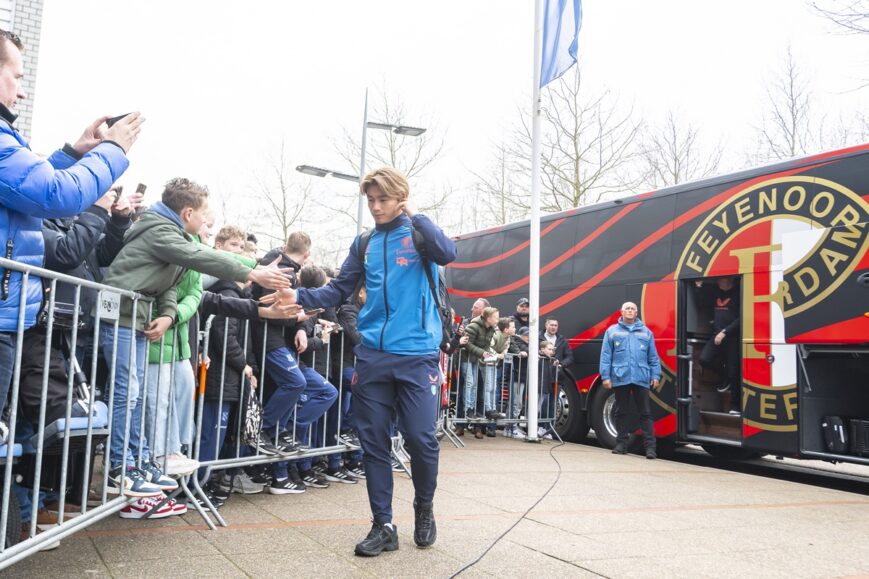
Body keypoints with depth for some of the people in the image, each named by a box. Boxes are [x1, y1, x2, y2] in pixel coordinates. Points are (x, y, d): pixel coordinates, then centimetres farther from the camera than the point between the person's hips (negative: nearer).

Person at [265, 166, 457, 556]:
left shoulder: (420, 234, 3)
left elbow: (447, 254, -18)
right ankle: (383, 525, 16)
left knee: (421, 437, -5)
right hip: (373, 355, 4)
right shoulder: (365, 243, 14)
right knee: (373, 441, 5)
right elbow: (339, 291, 11)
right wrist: (300, 297, -5)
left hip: (417, 355, -4)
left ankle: (424, 507, 23)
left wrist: (414, 215, -11)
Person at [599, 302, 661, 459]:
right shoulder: (612, 331, 8)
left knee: (645, 413, -1)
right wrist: (605, 376, -4)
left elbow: (653, 357, 11)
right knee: (621, 412, 8)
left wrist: (656, 376, 2)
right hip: (620, 378, 0)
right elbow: (606, 356, 3)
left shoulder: (646, 332, 12)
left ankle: (650, 446, 0)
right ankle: (622, 443, 17)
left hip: (641, 379, 0)